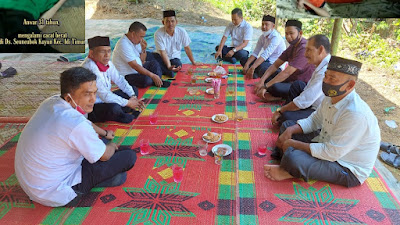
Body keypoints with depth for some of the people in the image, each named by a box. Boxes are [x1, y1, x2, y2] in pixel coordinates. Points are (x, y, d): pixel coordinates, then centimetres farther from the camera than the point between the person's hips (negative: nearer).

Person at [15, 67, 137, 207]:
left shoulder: (51, 102, -5)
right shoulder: (77, 124, -31)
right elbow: (104, 156, -14)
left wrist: (104, 133, 28)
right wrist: (112, 146, 8)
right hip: (54, 193, -9)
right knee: (129, 156, -13)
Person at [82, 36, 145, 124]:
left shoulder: (107, 63, -1)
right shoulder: (90, 68, -27)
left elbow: (120, 80, 8)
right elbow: (104, 95, -30)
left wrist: (133, 96, -7)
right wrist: (128, 103, -23)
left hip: (106, 100, 9)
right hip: (92, 108, -9)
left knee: (134, 89, 11)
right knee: (114, 108, -37)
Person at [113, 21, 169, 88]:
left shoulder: (136, 41, 5)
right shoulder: (124, 45, -23)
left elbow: (142, 61, 11)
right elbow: (134, 66, -28)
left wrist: (143, 49, -9)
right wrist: (152, 75, -27)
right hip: (126, 76, -10)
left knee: (154, 63, 11)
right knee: (146, 79, -32)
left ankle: (158, 81, -10)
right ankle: (156, 82, 2)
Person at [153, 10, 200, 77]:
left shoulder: (182, 32, -10)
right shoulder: (158, 34, -18)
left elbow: (187, 48, 3)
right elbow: (163, 52, -21)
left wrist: (193, 62, 10)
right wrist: (169, 66, -34)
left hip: (174, 58, 2)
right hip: (162, 57, -1)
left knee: (178, 64, -34)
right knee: (153, 57, -35)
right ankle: (168, 71, -43)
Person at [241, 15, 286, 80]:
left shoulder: (276, 37, -18)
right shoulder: (262, 37, 7)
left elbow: (265, 55, -28)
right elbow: (255, 53, 2)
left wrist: (252, 67, -36)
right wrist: (246, 65, -14)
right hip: (266, 61, 9)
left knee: (262, 67, -42)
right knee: (244, 59, 2)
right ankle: (255, 73, -20)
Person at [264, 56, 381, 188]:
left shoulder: (355, 114, -32)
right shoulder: (331, 98, -4)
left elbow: (331, 153, -30)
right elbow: (314, 120, 11)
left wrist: (294, 144, -21)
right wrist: (290, 131, -8)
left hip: (348, 170, -9)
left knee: (292, 157, -33)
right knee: (287, 126, 7)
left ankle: (289, 172, 0)